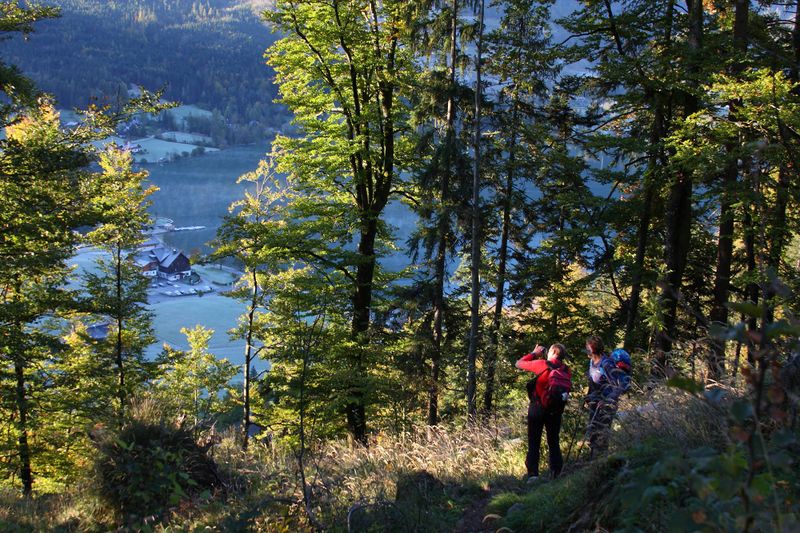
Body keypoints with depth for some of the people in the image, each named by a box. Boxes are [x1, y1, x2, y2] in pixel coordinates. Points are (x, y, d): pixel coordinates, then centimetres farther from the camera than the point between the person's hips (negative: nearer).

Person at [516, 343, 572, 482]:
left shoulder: (542, 365, -13)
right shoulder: (566, 371, -3)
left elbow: (519, 363, -4)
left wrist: (534, 353, 10)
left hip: (538, 408, -3)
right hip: (556, 410, 3)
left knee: (534, 442, 4)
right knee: (553, 442, 14)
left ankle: (533, 473, -4)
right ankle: (556, 473, 10)